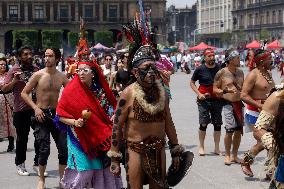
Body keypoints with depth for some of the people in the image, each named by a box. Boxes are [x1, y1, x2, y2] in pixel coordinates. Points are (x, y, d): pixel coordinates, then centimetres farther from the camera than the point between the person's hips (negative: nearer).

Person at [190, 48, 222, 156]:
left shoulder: (219, 68, 5)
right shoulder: (200, 69, -1)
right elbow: (192, 82, 6)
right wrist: (199, 94, -6)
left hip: (217, 100, 3)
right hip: (204, 100, -3)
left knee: (217, 124, 5)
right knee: (203, 123, -3)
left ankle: (217, 148, 14)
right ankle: (201, 147, 8)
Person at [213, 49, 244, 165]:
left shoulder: (240, 72, 11)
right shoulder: (221, 73, -6)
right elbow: (215, 89, -3)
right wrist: (225, 91, -20)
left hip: (239, 103, 6)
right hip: (228, 104, -6)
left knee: (238, 130, 7)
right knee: (229, 130, -9)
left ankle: (235, 155, 18)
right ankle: (227, 155, 5)